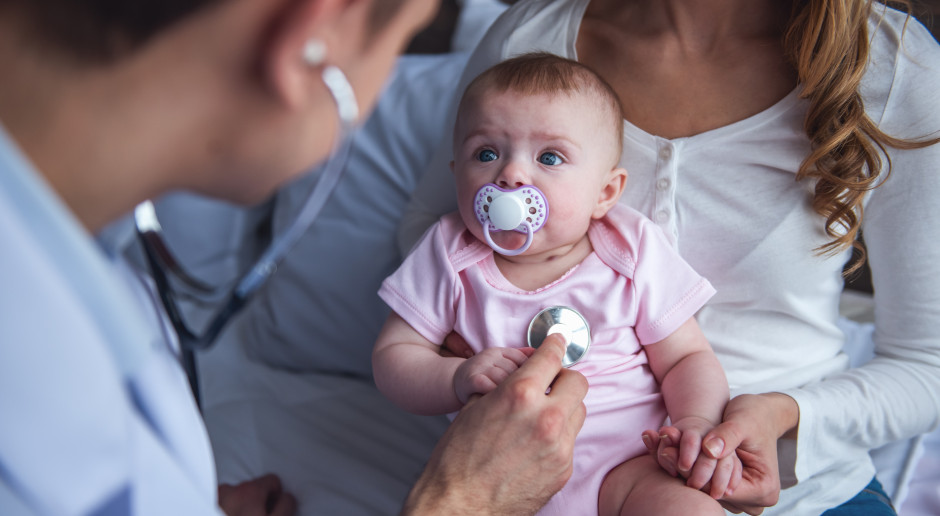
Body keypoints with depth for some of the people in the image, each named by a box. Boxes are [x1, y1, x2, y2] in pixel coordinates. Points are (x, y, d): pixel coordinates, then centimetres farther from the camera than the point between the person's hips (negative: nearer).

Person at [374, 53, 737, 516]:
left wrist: (698, 421, -18)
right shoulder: (450, 257, 0)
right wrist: (458, 379, -18)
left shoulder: (635, 254, -1)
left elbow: (687, 358, 4)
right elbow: (392, 357, 2)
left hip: (620, 469, -1)